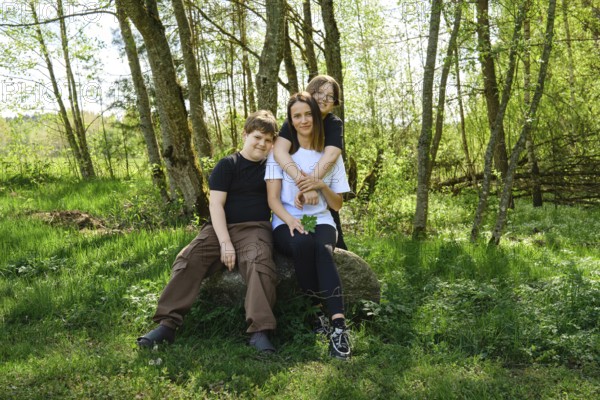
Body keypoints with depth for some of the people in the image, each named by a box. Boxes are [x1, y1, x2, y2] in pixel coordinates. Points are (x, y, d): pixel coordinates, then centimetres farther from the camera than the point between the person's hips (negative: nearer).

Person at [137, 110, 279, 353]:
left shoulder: (271, 167, 13)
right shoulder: (227, 165, 6)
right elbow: (216, 204, -4)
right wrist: (225, 243, -16)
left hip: (255, 228, 0)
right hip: (222, 227, 1)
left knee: (259, 263, -34)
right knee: (189, 258, -25)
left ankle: (259, 331, -45)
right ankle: (167, 324, -27)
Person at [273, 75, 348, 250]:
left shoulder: (334, 124, -10)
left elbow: (331, 154, -28)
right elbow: (279, 150, -30)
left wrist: (314, 179, -46)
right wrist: (301, 180, -44)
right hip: (292, 191, 0)